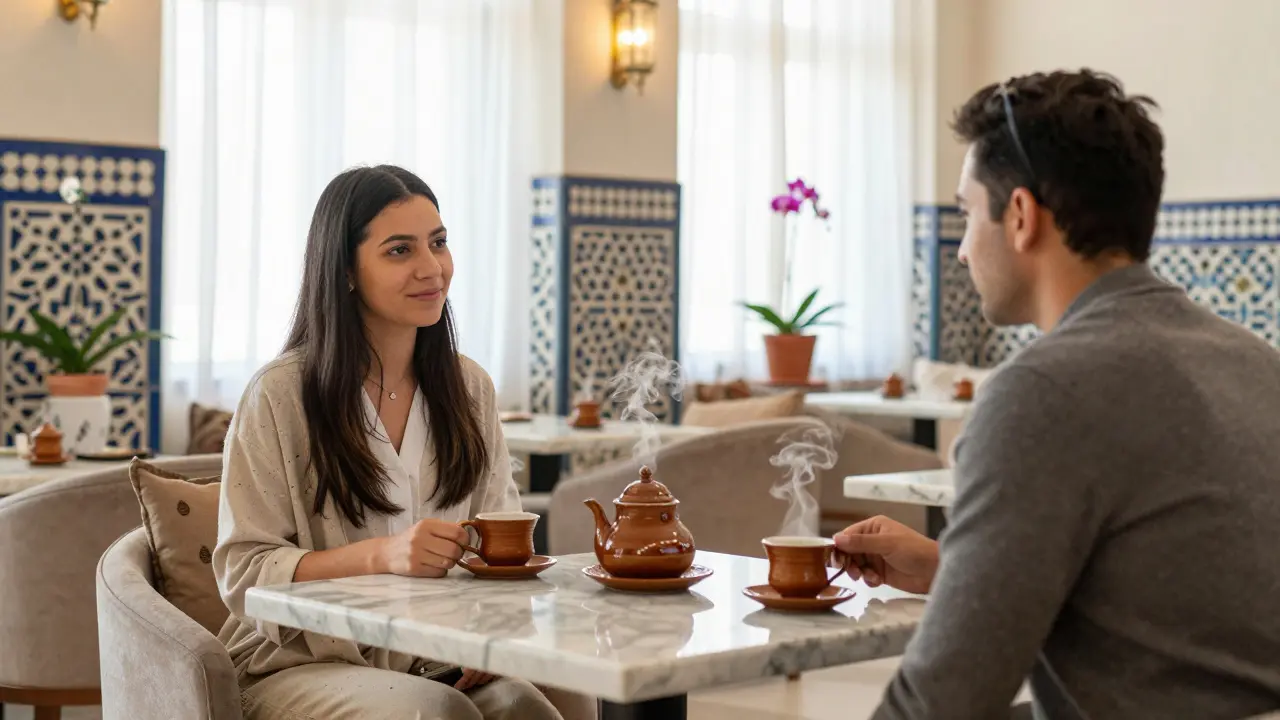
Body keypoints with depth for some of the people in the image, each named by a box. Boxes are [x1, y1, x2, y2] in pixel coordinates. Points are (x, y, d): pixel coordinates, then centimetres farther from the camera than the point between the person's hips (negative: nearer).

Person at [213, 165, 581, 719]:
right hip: (303, 667, -4)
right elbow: (242, 572, -11)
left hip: (439, 663, 4)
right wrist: (381, 555, -26)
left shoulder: (470, 387, 8)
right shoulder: (280, 395, -8)